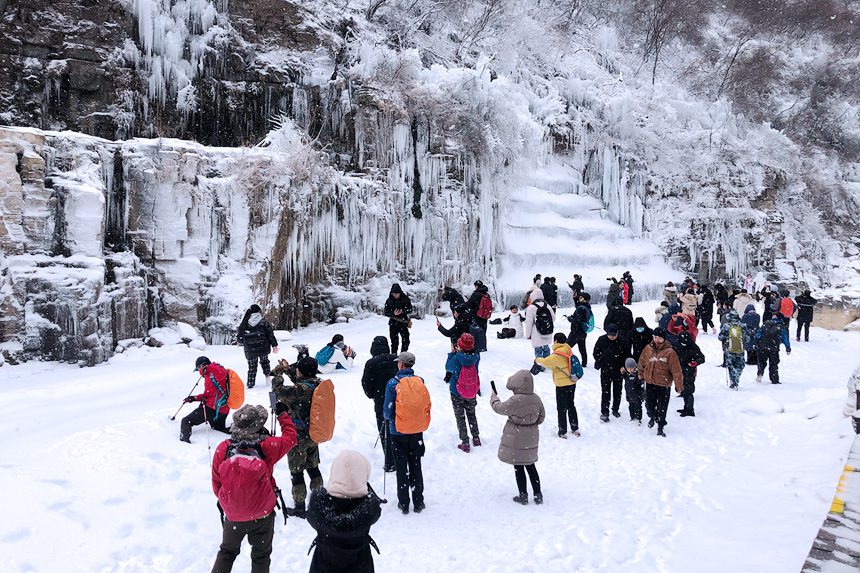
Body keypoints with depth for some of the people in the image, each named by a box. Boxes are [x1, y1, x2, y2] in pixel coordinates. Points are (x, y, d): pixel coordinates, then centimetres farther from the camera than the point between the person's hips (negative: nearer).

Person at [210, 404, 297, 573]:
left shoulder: (223, 449, -17)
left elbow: (216, 484, -6)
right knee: (261, 556, 20)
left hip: (232, 516, 1)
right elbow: (290, 437, 1)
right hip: (263, 515, -1)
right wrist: (283, 414, 15)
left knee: (227, 552, 26)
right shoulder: (267, 446, -20)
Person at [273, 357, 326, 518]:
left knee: (296, 472, 6)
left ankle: (299, 507, 15)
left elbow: (279, 392, -33)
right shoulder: (318, 384, -3)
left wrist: (278, 378, -14)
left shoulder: (301, 389, -28)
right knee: (313, 467, 23)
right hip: (313, 435, 8)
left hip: (299, 436, -8)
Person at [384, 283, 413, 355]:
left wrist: (403, 311, -22)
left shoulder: (405, 299, -6)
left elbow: (410, 309, -3)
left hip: (403, 323, 1)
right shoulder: (389, 301, -5)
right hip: (393, 324, -1)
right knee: (394, 342, 2)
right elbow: (386, 312, -3)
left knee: (406, 341, 6)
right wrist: (393, 314, -22)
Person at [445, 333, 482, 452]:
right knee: (471, 414, 25)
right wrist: (459, 353, 2)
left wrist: (452, 353, 1)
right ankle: (476, 438, 32)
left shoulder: (457, 358, -24)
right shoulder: (476, 357, -15)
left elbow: (448, 367, -5)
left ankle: (465, 443, 11)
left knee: (460, 417, 10)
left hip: (457, 394, -3)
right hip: (472, 393, 4)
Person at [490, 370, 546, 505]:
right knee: (530, 465, 18)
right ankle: (538, 495, 22)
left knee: (518, 467, 8)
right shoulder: (536, 399, -5)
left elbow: (499, 408, -10)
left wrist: (494, 397, 8)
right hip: (531, 438, 6)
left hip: (516, 439, -6)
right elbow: (541, 417, 7)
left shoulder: (515, 401, -25)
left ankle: (523, 496, 17)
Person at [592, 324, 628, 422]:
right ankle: (604, 413, 2)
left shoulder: (623, 342, -8)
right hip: (605, 371, -1)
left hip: (619, 371, 1)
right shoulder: (602, 340, -8)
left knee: (617, 392, 13)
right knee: (605, 392, -3)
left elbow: (627, 355, 4)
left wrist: (624, 366, -6)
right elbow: (596, 353, 5)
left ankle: (615, 410, 32)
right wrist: (601, 364, -3)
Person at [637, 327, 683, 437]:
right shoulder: (648, 349, -3)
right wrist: (641, 374, 25)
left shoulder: (669, 352, -15)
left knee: (662, 408, 4)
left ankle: (660, 427, 22)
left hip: (664, 384, -3)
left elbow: (676, 370, -11)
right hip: (650, 383, 3)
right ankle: (652, 417, 46)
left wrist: (679, 386, -8)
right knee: (649, 405, 13)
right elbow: (642, 362, 15)